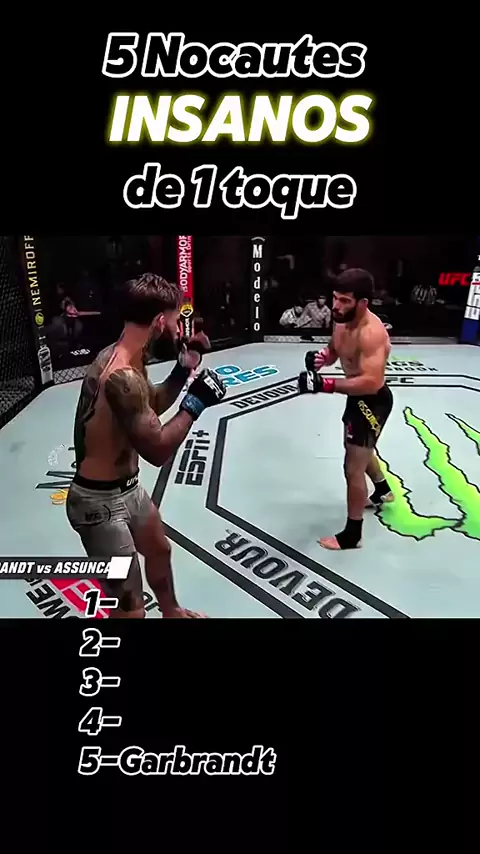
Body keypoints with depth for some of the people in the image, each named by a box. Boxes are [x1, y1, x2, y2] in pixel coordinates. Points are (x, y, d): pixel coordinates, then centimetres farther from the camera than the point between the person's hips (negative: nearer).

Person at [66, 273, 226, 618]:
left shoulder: (121, 356, 1)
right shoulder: (122, 376, -31)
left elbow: (151, 406, 16)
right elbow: (158, 450, -27)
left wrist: (182, 371, 4)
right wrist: (196, 402, -18)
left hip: (127, 487, 11)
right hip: (101, 502, -11)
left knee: (159, 550, 32)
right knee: (130, 609, -2)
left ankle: (171, 611, 59)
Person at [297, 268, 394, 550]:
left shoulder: (372, 332, -33)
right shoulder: (342, 321, -5)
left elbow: (371, 382, -41)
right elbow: (334, 351, 12)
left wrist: (325, 385, -46)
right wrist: (321, 358, -12)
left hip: (374, 401, -10)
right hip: (358, 397, 10)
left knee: (353, 467, -3)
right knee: (359, 450, 30)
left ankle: (352, 535, 14)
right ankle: (383, 490, 59)